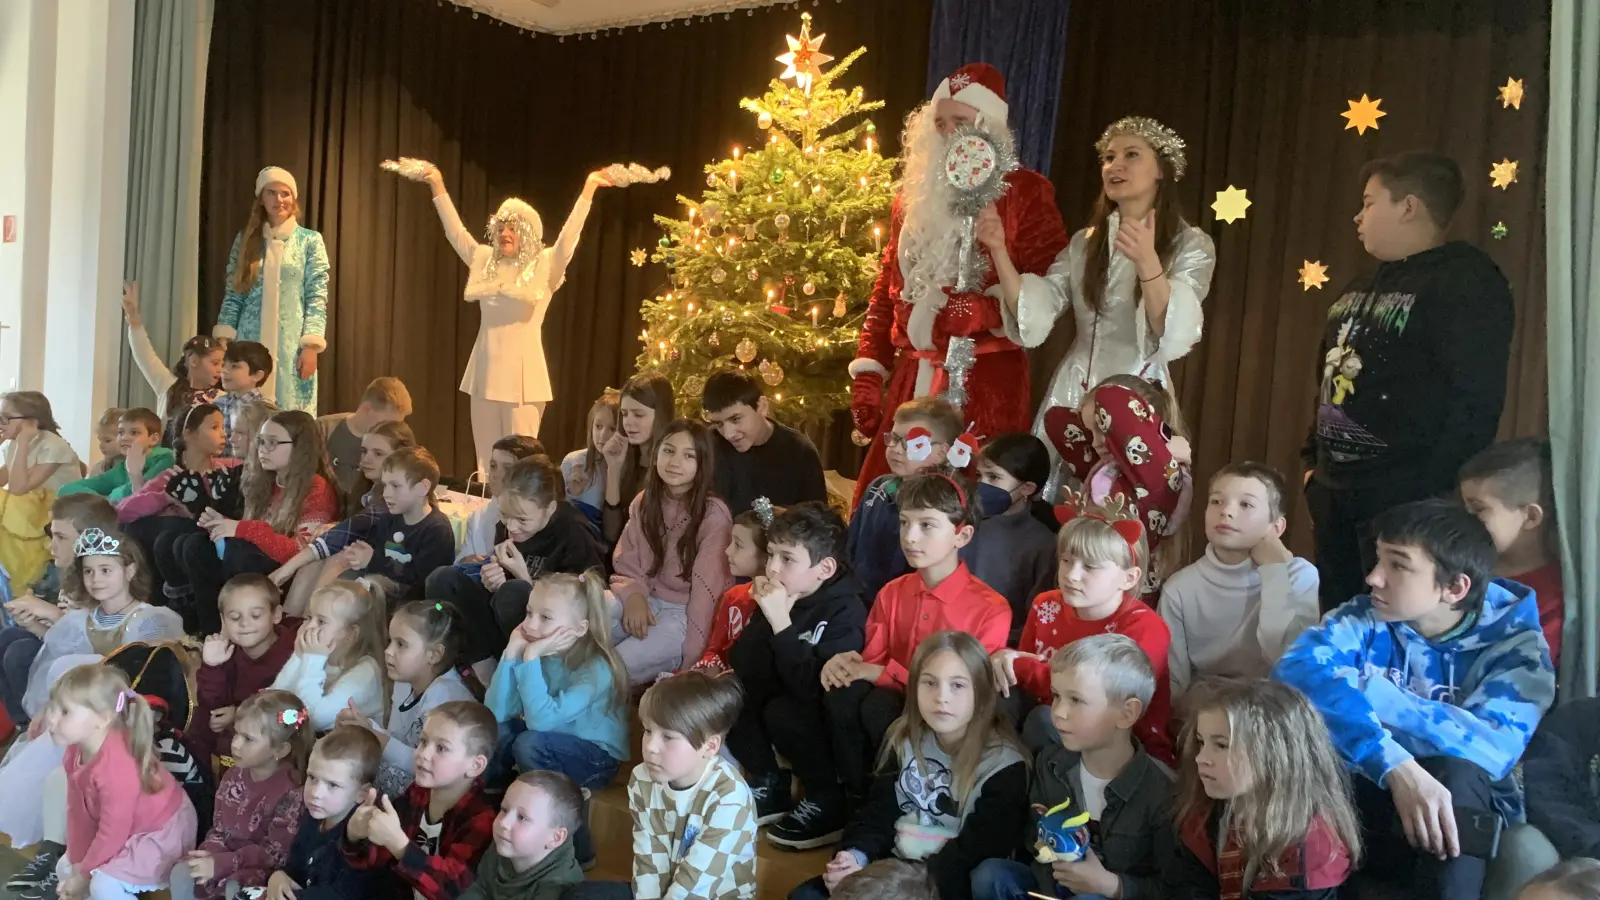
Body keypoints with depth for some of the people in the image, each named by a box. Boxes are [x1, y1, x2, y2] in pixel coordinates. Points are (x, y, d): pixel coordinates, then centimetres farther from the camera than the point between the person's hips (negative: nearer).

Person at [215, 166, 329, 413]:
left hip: (291, 345, -2)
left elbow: (317, 298, -2)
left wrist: (311, 346, -11)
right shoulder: (246, 240, 11)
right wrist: (223, 340, -1)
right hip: (250, 343, 2)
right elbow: (232, 297, 9)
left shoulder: (310, 240, 4)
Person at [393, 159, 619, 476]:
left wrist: (589, 188, -23)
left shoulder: (544, 266, -2)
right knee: (486, 457, 9)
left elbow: (568, 237, -15)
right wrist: (438, 186, 15)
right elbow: (456, 232, 17)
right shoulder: (485, 262, 12)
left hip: (522, 373, -5)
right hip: (485, 371, 5)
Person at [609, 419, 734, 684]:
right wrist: (634, 595, -16)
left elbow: (707, 590, -18)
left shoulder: (713, 515, -16)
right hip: (646, 599, 6)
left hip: (685, 613, -5)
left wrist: (692, 657, -20)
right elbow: (626, 562, 7)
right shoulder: (643, 502, 4)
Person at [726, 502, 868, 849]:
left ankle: (828, 801, -8)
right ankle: (768, 784, 5)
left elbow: (812, 687, -34)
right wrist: (763, 618, -22)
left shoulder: (846, 613, -23)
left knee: (782, 712, -31)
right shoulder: (777, 598, -2)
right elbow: (742, 667, -7)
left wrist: (781, 622, -36)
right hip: (791, 701, 7)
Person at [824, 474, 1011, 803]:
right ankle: (858, 795, -8)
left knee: (879, 706, -32)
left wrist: (883, 674, -17)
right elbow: (873, 659, 8)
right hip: (894, 698, 5)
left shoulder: (990, 609, -12)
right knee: (841, 695, -26)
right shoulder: (891, 593, 6)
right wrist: (846, 663, -19)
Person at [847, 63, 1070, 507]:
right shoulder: (915, 193, 16)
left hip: (986, 382, -5)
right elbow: (887, 289, 17)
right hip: (912, 379, 6)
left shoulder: (1024, 192, -2)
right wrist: (868, 375, 11)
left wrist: (978, 312, -21)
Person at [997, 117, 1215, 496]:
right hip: (1072, 392, 4)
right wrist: (999, 250, -12)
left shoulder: (1191, 245, -2)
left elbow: (1172, 334, -18)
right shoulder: (1084, 242, 10)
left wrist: (1147, 262, -32)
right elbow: (1031, 315, -1)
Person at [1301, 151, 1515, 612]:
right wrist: (1314, 460, 16)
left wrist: (1432, 494, -21)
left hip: (1405, 501, -8)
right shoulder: (1360, 287, 18)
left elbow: (1476, 399, -17)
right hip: (1335, 492, 9)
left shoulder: (1466, 281, -9)